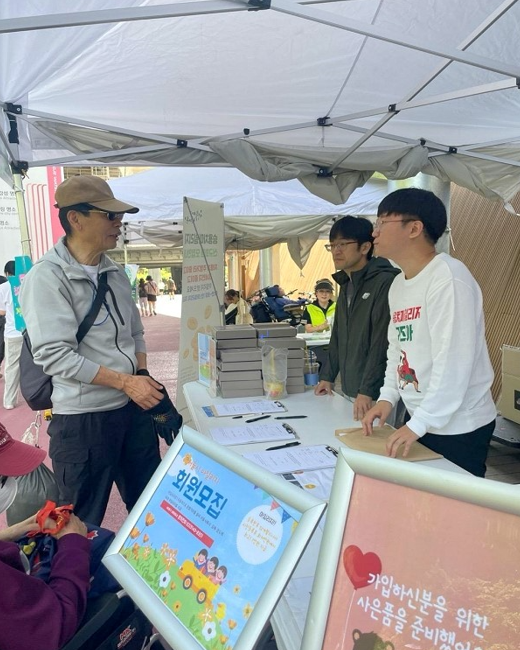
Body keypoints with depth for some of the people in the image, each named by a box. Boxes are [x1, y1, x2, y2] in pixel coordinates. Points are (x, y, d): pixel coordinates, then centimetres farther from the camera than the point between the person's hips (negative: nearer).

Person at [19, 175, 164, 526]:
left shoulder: (116, 273, 8)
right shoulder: (47, 277, -14)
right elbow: (55, 355, -21)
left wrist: (143, 377, 2)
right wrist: (125, 381, -21)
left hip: (134, 406, 7)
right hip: (83, 418, -6)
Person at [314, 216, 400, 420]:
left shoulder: (385, 282, -15)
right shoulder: (345, 284, 13)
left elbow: (382, 344, -20)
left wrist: (367, 390, -22)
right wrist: (327, 376, 16)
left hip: (377, 394, -8)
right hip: (349, 391, 8)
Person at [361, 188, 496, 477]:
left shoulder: (448, 277, -19)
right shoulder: (398, 285, 8)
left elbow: (453, 361, -25)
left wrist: (419, 424, -24)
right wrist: (388, 397, 4)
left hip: (458, 427, -8)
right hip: (418, 419, 8)